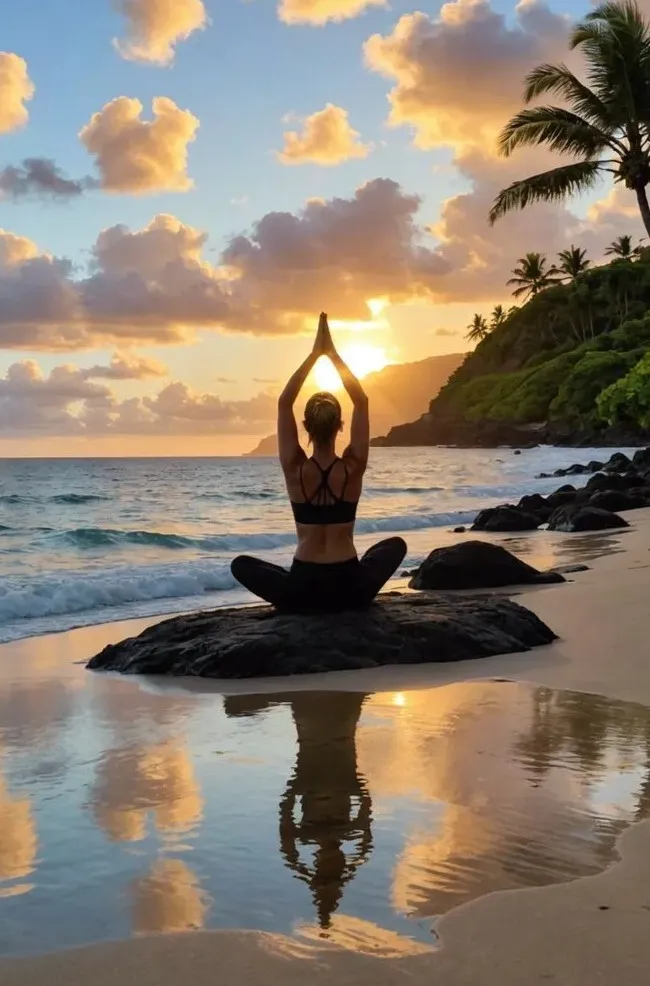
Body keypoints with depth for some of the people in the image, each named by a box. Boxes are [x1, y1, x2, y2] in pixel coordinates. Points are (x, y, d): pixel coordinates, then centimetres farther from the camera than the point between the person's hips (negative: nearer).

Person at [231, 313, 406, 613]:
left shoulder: (295, 469, -9)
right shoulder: (353, 468, -8)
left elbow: (284, 403, -3)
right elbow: (361, 402, 0)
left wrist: (314, 354, -3)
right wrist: (333, 354, -1)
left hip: (302, 590, 0)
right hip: (350, 588, 0)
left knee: (241, 564, 26)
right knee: (396, 545, 29)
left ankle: (296, 598, 16)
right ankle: (353, 598, 18)